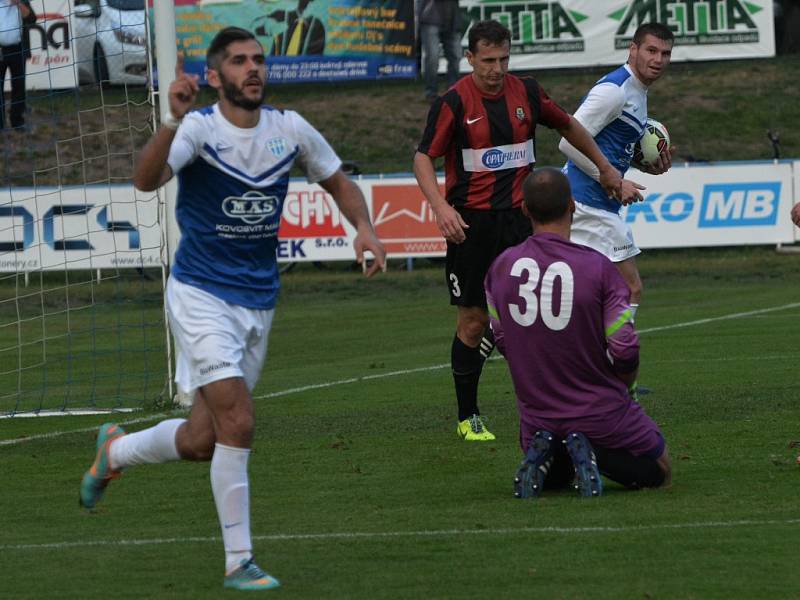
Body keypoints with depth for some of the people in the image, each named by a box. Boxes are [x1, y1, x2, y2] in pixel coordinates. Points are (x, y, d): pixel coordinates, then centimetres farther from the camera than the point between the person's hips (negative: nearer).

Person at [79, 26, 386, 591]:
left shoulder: (290, 129, 0)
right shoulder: (198, 127, -15)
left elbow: (339, 182, 15)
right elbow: (147, 179, -33)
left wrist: (364, 227, -5)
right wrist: (173, 121, -50)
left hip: (258, 301, 5)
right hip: (202, 295, -5)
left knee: (201, 441, 10)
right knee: (237, 423, -18)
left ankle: (115, 450, 41)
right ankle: (239, 562, -7)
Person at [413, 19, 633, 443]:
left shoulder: (526, 93, 3)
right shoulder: (454, 102, -9)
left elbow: (568, 126, 21)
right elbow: (423, 158, -10)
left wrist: (607, 169, 24)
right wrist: (441, 208, -25)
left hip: (518, 216, 3)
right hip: (471, 221, -3)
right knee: (473, 319, 1)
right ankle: (468, 418, 12)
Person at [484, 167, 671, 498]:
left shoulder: (499, 269, -6)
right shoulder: (598, 268, -19)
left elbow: (502, 342, 5)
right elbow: (625, 351, -16)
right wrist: (622, 382, 7)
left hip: (536, 416, 4)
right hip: (600, 413, -4)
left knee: (553, 476, 35)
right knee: (660, 471, 18)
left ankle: (542, 455, -1)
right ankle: (592, 454, -9)